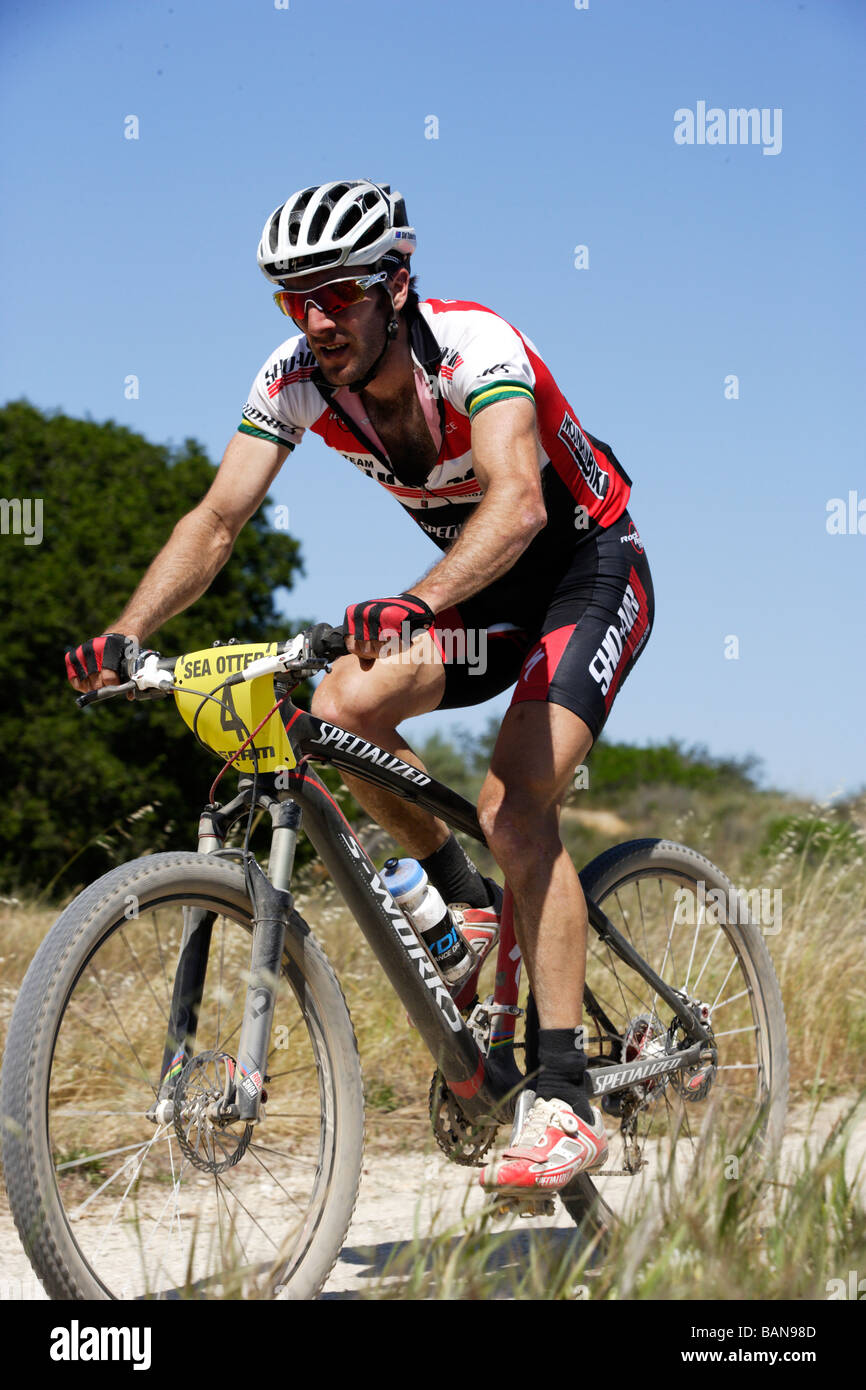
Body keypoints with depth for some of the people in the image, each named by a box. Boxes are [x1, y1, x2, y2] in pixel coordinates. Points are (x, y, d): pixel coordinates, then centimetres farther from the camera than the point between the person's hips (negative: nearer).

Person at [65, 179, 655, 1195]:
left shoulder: (473, 345, -30)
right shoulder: (297, 379, -12)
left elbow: (518, 501, -46)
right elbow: (217, 519, -15)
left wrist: (415, 606, -63)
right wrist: (124, 634, -31)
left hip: (590, 574, -6)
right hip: (480, 591, 6)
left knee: (513, 802, -24)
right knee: (340, 711, -19)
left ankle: (565, 1107, -22)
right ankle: (469, 902, 7)